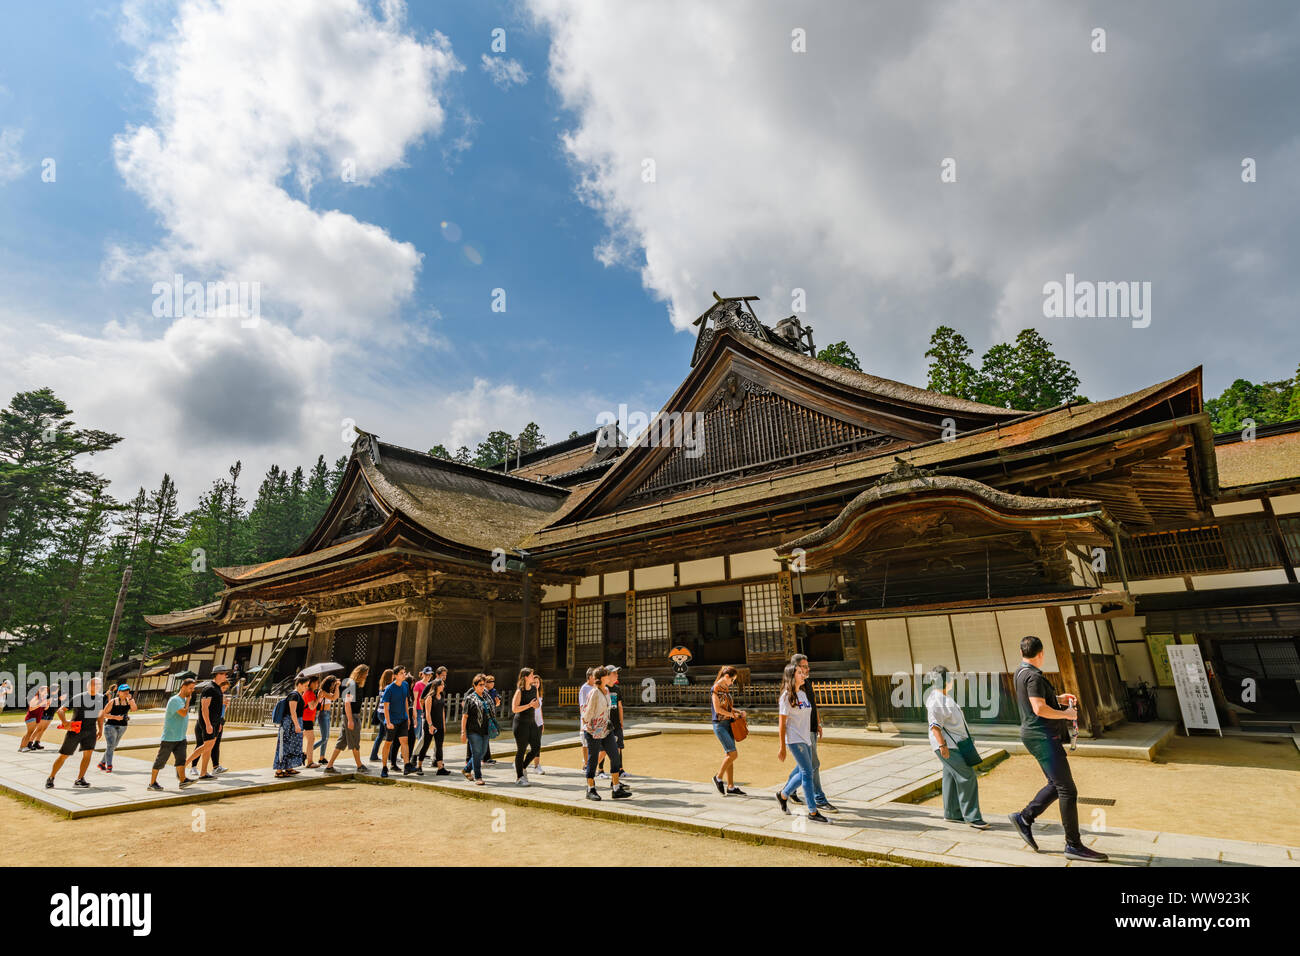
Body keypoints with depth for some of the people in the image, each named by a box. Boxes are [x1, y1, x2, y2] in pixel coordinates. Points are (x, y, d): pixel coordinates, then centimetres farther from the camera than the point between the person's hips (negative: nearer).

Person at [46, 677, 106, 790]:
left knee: (88, 753, -10)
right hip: (75, 729, -3)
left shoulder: (101, 698, 4)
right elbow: (61, 710, -13)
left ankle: (79, 780, -2)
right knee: (64, 755, 6)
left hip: (91, 730, 3)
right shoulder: (79, 698, -13)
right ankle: (51, 779, 26)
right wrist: (65, 722, -30)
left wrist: (100, 729, 15)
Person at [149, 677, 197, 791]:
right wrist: (188, 700, -16)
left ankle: (183, 780, -6)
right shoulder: (175, 700, -16)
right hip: (169, 738, -7)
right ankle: (152, 783, 16)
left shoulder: (184, 699, 12)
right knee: (161, 760, 5)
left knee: (181, 758, -2)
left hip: (181, 737, 7)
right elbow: (184, 713, -26)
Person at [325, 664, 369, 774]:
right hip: (351, 716, -9)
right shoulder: (352, 684, -16)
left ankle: (329, 766, 13)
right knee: (355, 743, 3)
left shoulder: (354, 684, 13)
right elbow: (347, 703, -21)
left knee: (342, 742, 11)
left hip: (347, 716, 9)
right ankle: (359, 766, 14)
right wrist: (350, 720, -23)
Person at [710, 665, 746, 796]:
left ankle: (730, 787, 13)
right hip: (720, 725, -8)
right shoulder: (716, 689, -12)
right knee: (733, 754, -12)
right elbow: (718, 709, -17)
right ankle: (718, 778, 5)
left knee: (730, 755, 8)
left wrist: (739, 712, 5)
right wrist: (732, 714, -8)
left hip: (728, 724, 8)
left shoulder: (726, 689, 14)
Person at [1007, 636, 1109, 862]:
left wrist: (1058, 698, 22)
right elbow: (1039, 709, -26)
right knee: (1067, 790, -4)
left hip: (1037, 736, 10)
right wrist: (1066, 714, -11)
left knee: (1057, 785, 14)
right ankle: (1074, 845, 2)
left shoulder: (1021, 672, 13)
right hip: (1042, 737, -10)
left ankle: (1024, 818, 17)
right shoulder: (1033, 676, -18)